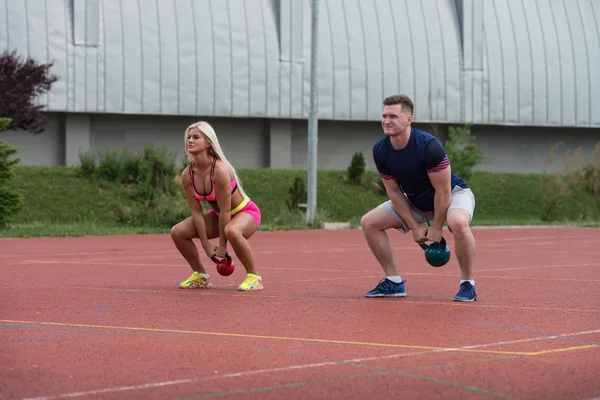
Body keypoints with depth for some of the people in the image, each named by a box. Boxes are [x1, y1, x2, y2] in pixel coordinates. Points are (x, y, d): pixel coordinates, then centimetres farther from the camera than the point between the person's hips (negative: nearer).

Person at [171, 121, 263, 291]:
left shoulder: (220, 170, -31)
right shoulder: (187, 175, -12)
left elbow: (225, 211, -27)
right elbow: (197, 212, -7)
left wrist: (222, 245, -21)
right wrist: (206, 245, -9)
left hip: (246, 212, -7)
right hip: (218, 215, 7)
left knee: (232, 231, -41)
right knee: (177, 232, -7)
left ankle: (253, 277, -22)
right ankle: (200, 276, 11)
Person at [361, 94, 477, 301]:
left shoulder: (428, 145, -33)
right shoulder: (380, 151, -15)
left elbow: (443, 191, -26)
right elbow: (394, 191, -5)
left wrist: (436, 228, -20)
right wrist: (414, 227, -8)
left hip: (454, 194, -6)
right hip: (415, 201, 6)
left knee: (458, 222, -40)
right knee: (369, 222, -5)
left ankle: (468, 285, -22)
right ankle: (394, 282, 4)